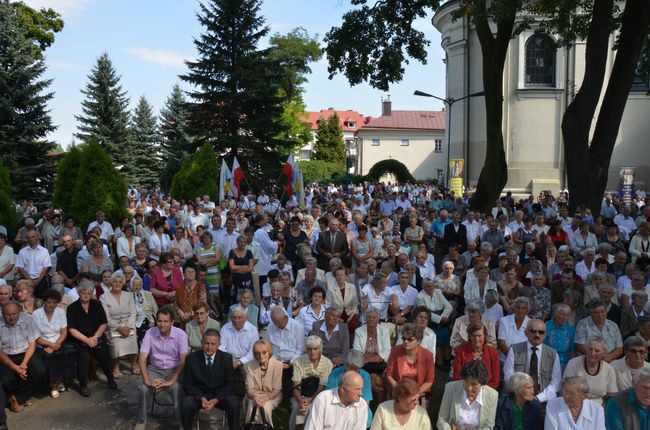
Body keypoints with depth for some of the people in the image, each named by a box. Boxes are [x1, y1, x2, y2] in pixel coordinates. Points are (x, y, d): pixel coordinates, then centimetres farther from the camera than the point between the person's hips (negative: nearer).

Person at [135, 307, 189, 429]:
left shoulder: (180, 334, -16)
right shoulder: (150, 333, -10)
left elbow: (183, 361, -19)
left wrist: (172, 380, -29)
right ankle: (141, 420, 3)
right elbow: (142, 358, -12)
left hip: (174, 369, -2)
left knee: (177, 389, -31)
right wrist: (147, 380, -25)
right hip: (155, 369, 2)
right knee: (144, 389, -23)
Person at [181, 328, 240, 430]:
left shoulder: (226, 358, -6)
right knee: (186, 405, -31)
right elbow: (187, 384, -3)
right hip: (198, 395, 0)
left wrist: (216, 400, -19)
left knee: (234, 405, -30)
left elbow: (229, 384, -4)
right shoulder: (191, 358, -7)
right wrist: (201, 398, -19)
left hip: (220, 395, 0)